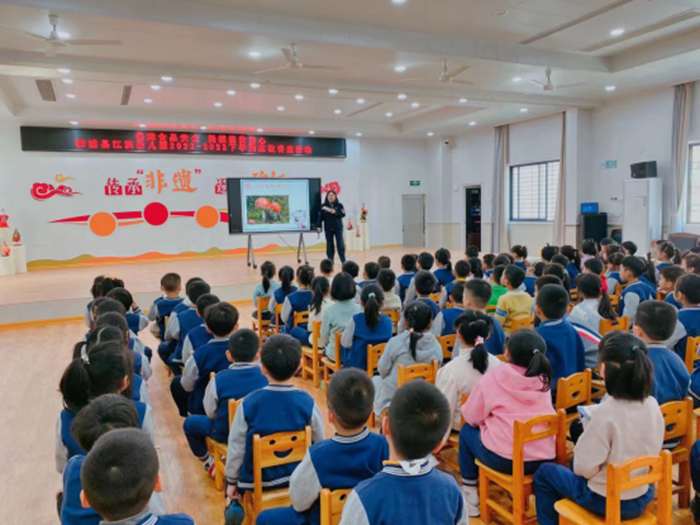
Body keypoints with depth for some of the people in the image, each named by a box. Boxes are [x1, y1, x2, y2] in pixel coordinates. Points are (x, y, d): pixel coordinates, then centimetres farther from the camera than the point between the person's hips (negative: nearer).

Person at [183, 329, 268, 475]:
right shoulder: (267, 376, -16)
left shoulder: (219, 379, -19)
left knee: (190, 423, 19)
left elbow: (211, 413, -6)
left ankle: (209, 464, 25)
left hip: (227, 434, -2)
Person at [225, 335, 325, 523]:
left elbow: (236, 448, -10)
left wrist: (231, 482, 7)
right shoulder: (308, 403, -18)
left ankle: (235, 505, 12)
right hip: (297, 477, 1)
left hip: (256, 480, 0)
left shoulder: (248, 404, -19)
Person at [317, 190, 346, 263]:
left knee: (340, 244, -2)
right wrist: (319, 226, -7)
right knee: (329, 245, 5)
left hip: (338, 228, 0)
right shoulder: (323, 206, 2)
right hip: (328, 229, 1)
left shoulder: (339, 205, 2)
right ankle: (330, 261, 12)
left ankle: (343, 260, 3)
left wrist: (335, 212, -22)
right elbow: (320, 217, -1)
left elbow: (343, 214, -7)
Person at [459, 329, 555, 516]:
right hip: (544, 457, 5)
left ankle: (470, 495, 23)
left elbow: (472, 418, 1)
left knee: (467, 431, 22)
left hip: (505, 459, -5)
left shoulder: (491, 379, -8)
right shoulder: (543, 379, 3)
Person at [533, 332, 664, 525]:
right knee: (574, 468, 32)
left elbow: (583, 468, -23)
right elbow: (651, 454, 6)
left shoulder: (605, 413, -30)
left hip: (606, 501, -6)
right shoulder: (653, 405, -10)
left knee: (544, 473, 18)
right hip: (643, 498, 6)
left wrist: (589, 427, -10)